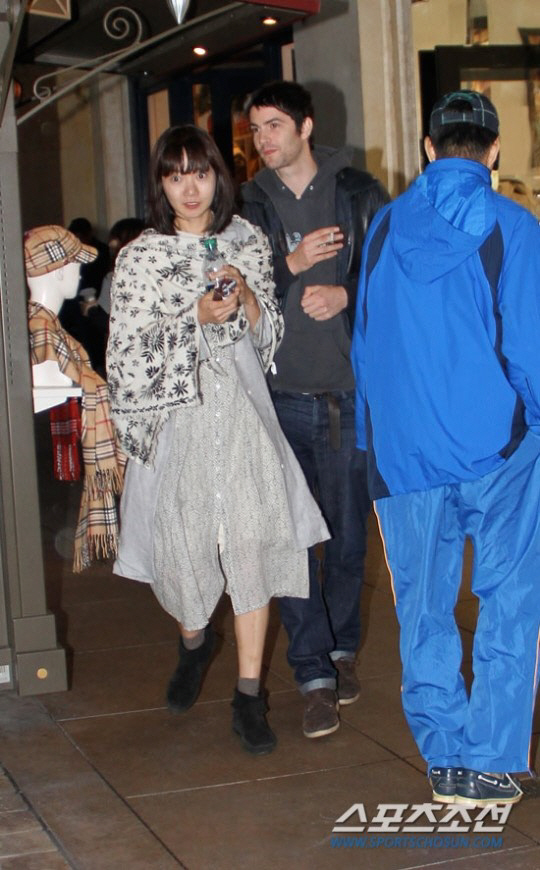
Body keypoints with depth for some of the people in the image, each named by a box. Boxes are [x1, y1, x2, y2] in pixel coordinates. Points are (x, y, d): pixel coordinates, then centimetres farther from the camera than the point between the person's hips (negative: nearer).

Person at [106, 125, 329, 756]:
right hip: (175, 418, -1)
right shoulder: (140, 256, 0)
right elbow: (127, 353, -5)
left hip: (242, 412, 1)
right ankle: (193, 642, 39)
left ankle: (249, 698, 1)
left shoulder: (248, 242, 9)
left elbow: (269, 336, 12)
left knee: (252, 544, -8)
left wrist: (247, 297, -8)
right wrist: (197, 318, -15)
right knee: (182, 545, 4)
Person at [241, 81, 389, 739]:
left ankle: (341, 646, 29)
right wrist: (291, 264, -11)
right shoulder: (249, 205, 8)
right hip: (283, 392, 0)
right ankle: (313, 674, 4)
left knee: (348, 529, 9)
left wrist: (346, 294, -13)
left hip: (351, 387, 0)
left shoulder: (359, 193, 5)